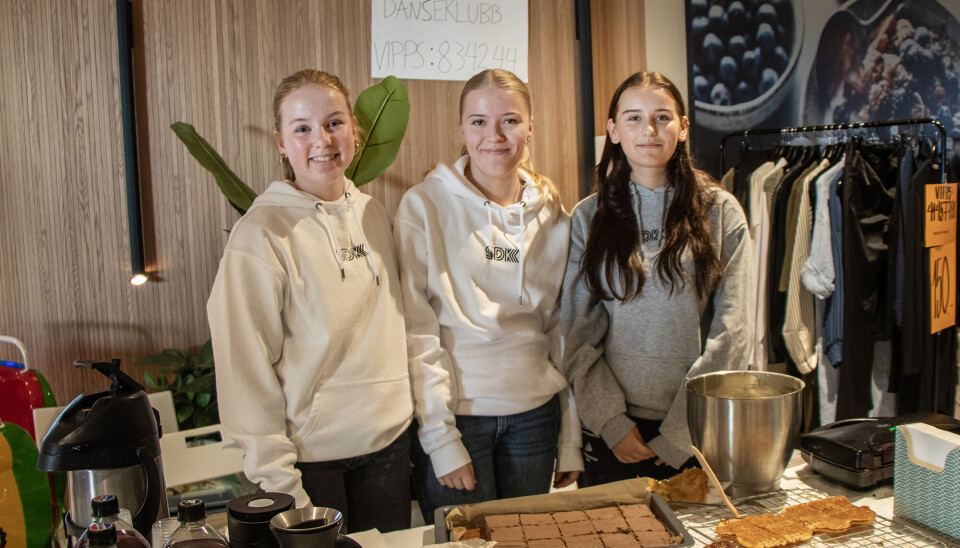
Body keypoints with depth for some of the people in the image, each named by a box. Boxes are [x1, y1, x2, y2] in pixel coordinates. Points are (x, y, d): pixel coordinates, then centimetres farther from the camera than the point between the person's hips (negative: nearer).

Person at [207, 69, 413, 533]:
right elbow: (246, 369, -14)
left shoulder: (373, 215, 3)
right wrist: (280, 485, -15)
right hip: (310, 454, -5)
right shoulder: (260, 234, -14)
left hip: (390, 442, 5)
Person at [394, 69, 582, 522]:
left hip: (535, 415, 4)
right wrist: (441, 439, -13)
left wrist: (571, 439, 8)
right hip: (455, 414, -3)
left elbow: (562, 330, 8)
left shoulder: (551, 213, 5)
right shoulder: (424, 206, -8)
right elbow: (416, 332, -10)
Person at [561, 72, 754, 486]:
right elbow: (577, 334, 0)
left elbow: (732, 331, -4)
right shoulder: (587, 218, 2)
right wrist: (611, 422, -9)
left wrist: (681, 432, -9)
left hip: (698, 432, 0)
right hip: (613, 431, 1)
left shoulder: (720, 213, 0)